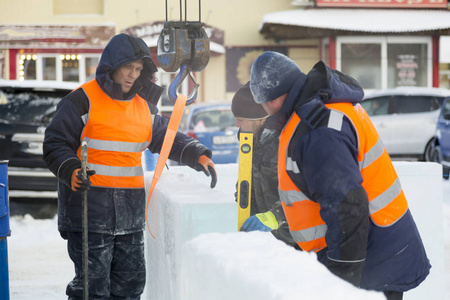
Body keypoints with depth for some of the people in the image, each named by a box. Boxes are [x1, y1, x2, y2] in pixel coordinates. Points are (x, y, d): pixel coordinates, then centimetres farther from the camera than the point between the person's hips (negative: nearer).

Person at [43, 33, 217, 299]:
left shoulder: (143, 105, 14)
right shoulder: (83, 101, -6)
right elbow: (56, 145, -7)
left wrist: (197, 155, 3)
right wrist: (71, 170, -26)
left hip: (130, 211, 7)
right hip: (90, 209, -7)